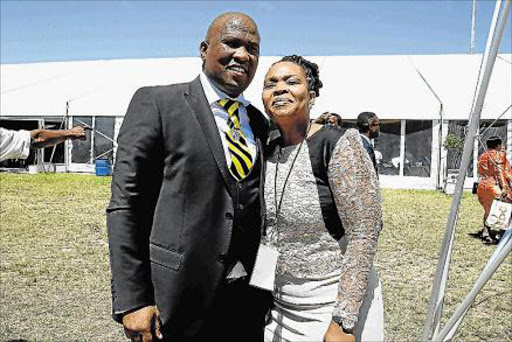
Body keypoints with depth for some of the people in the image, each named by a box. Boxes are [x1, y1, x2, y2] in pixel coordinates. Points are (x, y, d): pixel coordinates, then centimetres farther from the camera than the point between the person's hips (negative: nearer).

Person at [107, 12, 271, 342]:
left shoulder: (259, 123, 11)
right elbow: (125, 205, -9)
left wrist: (268, 293, 14)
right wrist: (132, 300, -13)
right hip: (177, 299, -4)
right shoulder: (156, 103, -5)